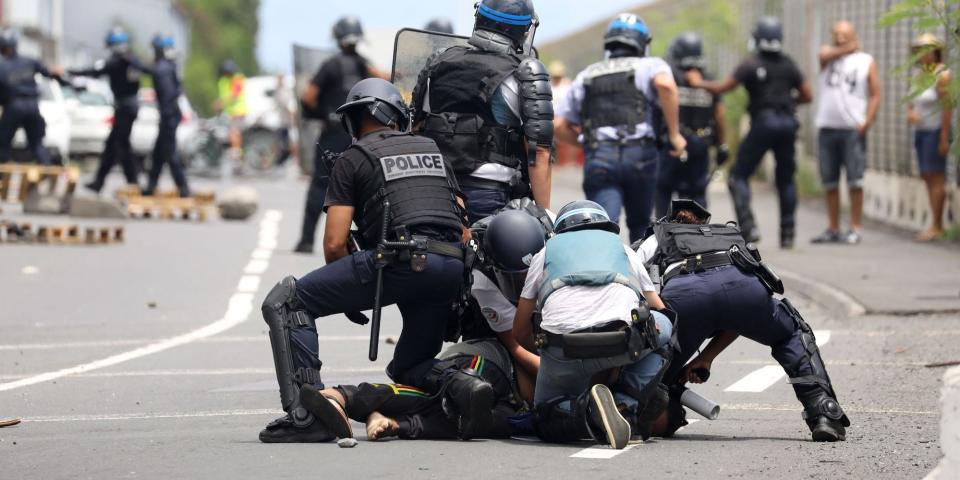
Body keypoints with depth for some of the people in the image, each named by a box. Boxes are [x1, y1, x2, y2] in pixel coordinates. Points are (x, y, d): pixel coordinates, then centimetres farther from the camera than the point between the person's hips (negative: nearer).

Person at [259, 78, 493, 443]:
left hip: (400, 262, -6)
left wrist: (347, 297, 20)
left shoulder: (353, 159, 11)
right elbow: (463, 227, 23)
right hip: (452, 267, 6)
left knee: (285, 303, 4)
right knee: (408, 368, 26)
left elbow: (334, 243, 4)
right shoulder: (431, 150, 27)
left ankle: (305, 412, -11)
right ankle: (461, 384, -7)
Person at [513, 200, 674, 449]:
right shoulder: (623, 249, 32)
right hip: (625, 340, 0)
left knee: (546, 418, 24)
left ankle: (589, 409, -13)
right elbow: (660, 310, 38)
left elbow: (520, 332, 30)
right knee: (662, 326, 31)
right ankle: (627, 405, 6)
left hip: (562, 350, 1)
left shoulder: (546, 252, 31)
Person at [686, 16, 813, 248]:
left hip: (763, 123, -4)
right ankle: (788, 233, 10)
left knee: (739, 175, 3)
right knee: (786, 179, 12)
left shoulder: (751, 65, -5)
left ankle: (748, 227, -12)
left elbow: (722, 88, -4)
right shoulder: (789, 65, 8)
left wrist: (699, 83, 12)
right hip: (787, 123, 4)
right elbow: (807, 96, 11)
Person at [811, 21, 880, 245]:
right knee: (830, 182, 6)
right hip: (827, 127, 3)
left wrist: (867, 122, -10)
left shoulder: (866, 61, 7)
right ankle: (833, 229, 13)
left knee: (855, 181, -8)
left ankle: (855, 229, -4)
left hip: (853, 129, -3)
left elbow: (875, 95, 3)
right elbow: (825, 54, -13)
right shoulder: (828, 55, 14)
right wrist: (848, 49, -2)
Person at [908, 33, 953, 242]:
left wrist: (944, 139, -21)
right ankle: (937, 225, 11)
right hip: (921, 131, 9)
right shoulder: (921, 75, 13)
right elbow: (912, 102, 15)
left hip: (937, 131, -9)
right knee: (927, 177, 8)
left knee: (936, 177, -9)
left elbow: (947, 108, -17)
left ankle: (936, 226, -9)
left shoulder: (942, 76, -13)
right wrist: (909, 113, -9)